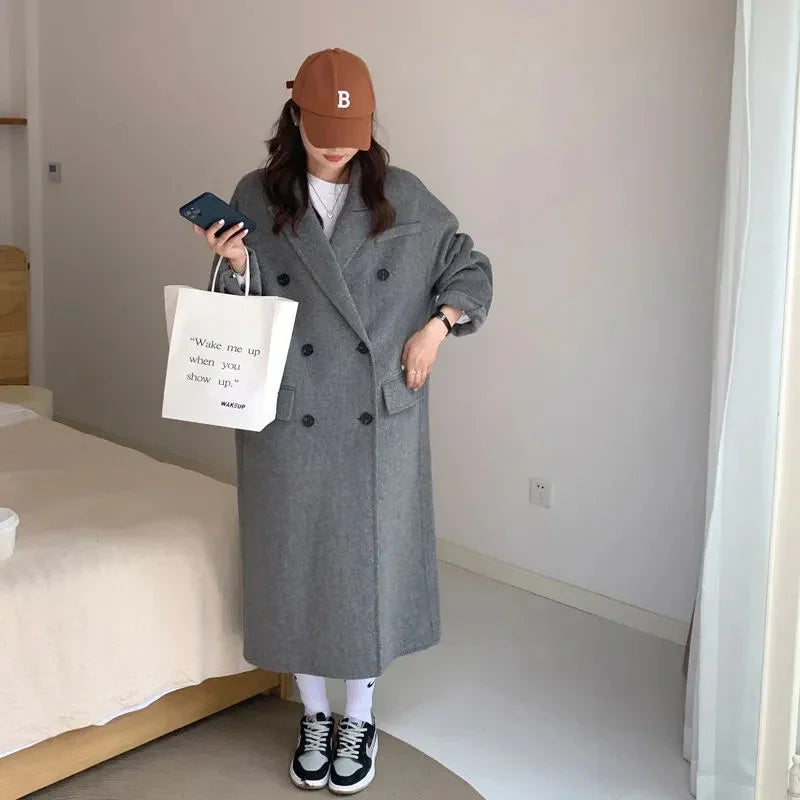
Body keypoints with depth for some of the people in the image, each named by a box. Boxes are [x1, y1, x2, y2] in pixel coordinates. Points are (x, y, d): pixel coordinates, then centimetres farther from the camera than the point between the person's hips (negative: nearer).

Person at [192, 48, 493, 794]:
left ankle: (359, 720, 26)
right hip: (289, 417, 1)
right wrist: (237, 269, -18)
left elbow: (471, 268, 9)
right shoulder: (256, 198, 0)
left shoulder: (402, 197, -1)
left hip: (378, 418, 0)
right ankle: (313, 717, 29)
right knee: (296, 562, 8)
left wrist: (436, 325, -7)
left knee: (368, 561, 7)